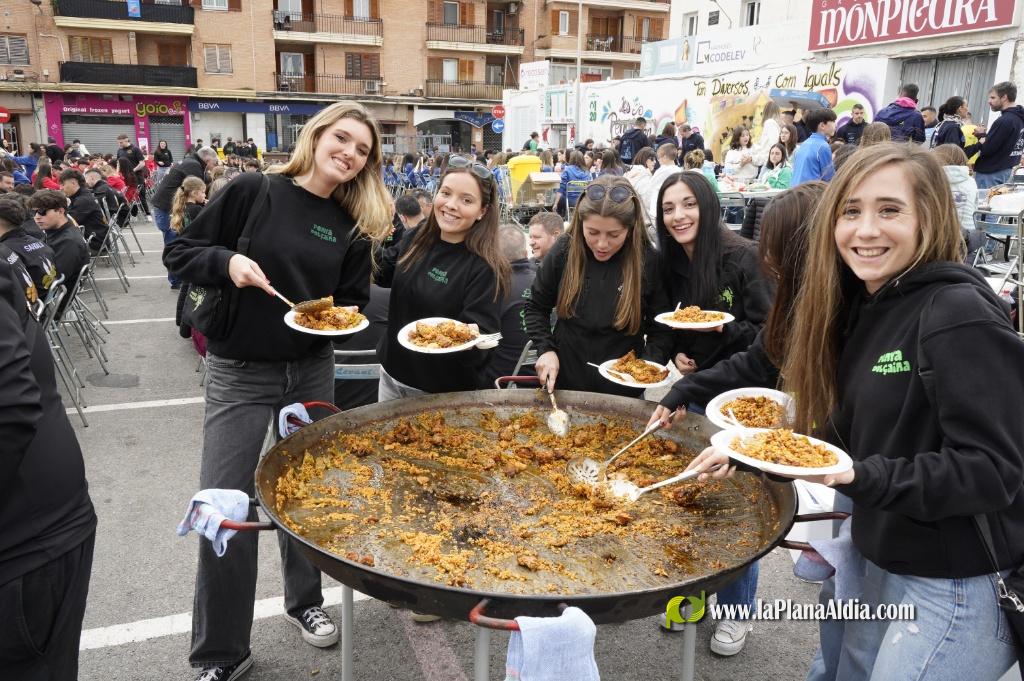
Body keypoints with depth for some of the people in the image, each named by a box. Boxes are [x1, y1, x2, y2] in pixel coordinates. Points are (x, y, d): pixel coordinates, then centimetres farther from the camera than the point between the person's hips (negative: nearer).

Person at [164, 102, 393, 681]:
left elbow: (354, 303, 9)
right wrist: (228, 262, -20)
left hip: (312, 372, 4)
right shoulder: (253, 191, -7)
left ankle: (305, 601, 39)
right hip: (240, 373, -3)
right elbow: (181, 253, -3)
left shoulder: (353, 227, 3)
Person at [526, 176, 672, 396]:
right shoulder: (564, 251, -10)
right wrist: (546, 349, -10)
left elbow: (661, 330, -4)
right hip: (563, 382, 2)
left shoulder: (648, 261, -14)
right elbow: (536, 308, 3)